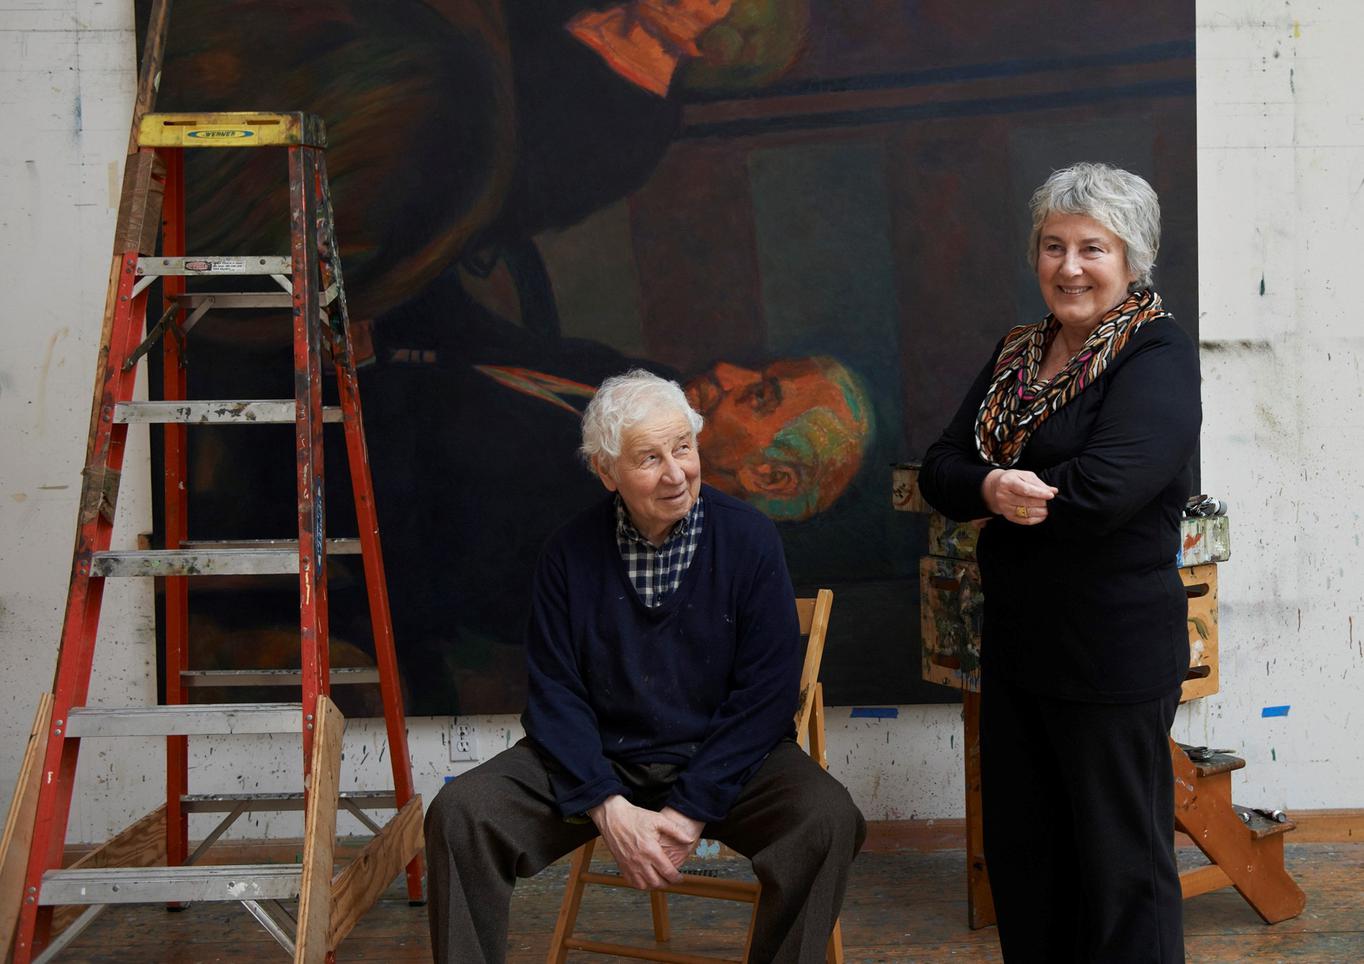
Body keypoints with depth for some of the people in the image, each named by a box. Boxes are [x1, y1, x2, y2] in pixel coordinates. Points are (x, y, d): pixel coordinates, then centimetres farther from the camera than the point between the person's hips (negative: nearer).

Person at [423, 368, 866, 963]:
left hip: (725, 760, -1)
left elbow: (765, 692, -9)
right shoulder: (572, 552, -1)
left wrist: (689, 813, -17)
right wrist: (609, 810, -18)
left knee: (827, 819, -30)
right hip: (599, 759, 1)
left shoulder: (748, 539, -6)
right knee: (459, 814, -20)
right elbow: (555, 692, -2)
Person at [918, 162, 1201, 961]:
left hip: (1114, 649, -7)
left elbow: (1106, 488, -26)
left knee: (1120, 863, 4)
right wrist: (992, 489, -20)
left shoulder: (1159, 356, -11)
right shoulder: (1016, 355, 11)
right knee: (1021, 851, 16)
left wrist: (996, 493, -10)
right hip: (1016, 644, 7)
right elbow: (942, 468, 2)